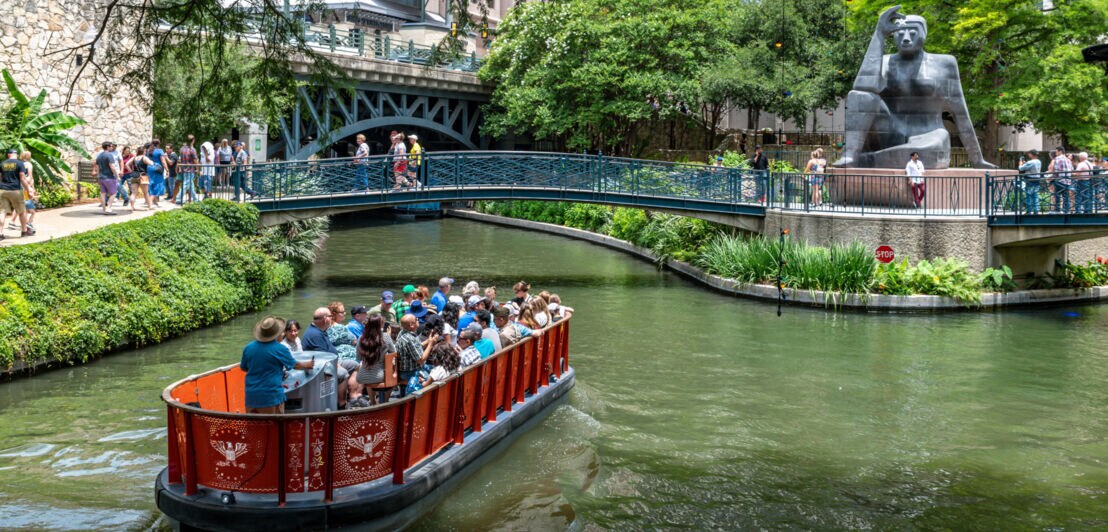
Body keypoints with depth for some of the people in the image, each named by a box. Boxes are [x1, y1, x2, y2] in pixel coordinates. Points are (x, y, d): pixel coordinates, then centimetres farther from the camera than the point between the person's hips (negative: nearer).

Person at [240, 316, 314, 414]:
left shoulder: (248, 348, 1)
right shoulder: (280, 349, -10)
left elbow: (243, 368, 16)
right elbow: (295, 365, 5)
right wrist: (307, 365, 26)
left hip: (251, 396, 5)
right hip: (271, 395, -5)